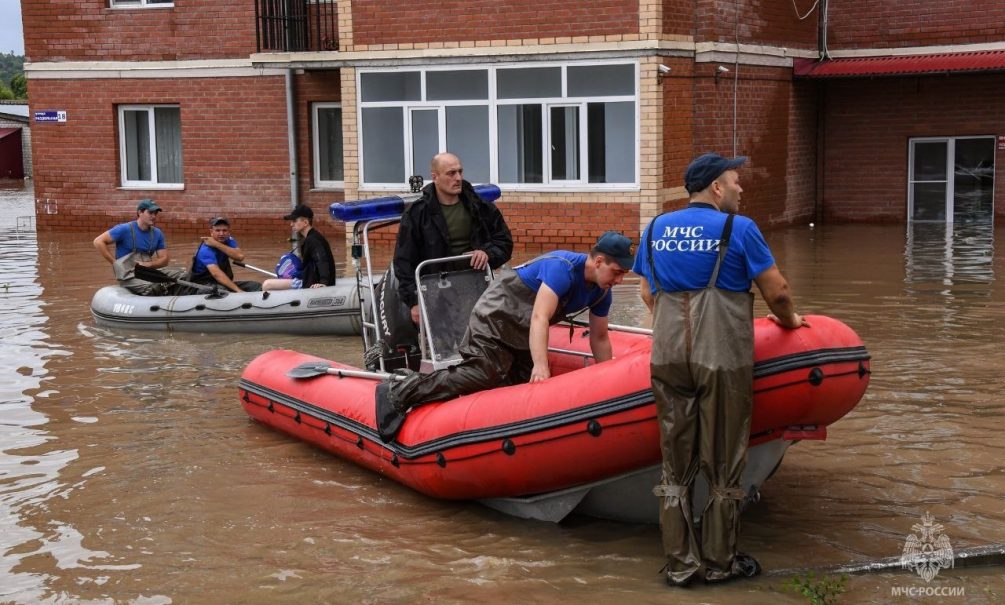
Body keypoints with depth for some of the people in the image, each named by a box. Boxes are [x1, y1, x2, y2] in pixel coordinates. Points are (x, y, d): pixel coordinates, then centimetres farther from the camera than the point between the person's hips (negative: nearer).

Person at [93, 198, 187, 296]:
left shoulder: (157, 233, 11)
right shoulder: (125, 229, -4)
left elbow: (165, 259, 10)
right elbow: (98, 242, -7)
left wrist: (148, 264, -11)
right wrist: (115, 263, -10)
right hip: (128, 276, -6)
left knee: (182, 275, -12)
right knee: (153, 287, -37)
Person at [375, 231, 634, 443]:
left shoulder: (601, 291, -1)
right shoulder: (562, 267, -28)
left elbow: (599, 338, 11)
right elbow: (539, 318, -37)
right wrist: (540, 365, -47)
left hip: (522, 336, 9)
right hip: (495, 320, -9)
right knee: (481, 375, -25)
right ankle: (397, 394, -21)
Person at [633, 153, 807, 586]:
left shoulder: (656, 228, 11)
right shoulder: (738, 229, -4)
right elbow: (777, 293, -1)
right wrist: (788, 320, 19)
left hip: (668, 356, 5)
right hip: (723, 359, -4)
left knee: (676, 466, 10)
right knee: (722, 466, 7)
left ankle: (679, 564, 14)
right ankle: (719, 563, 16)